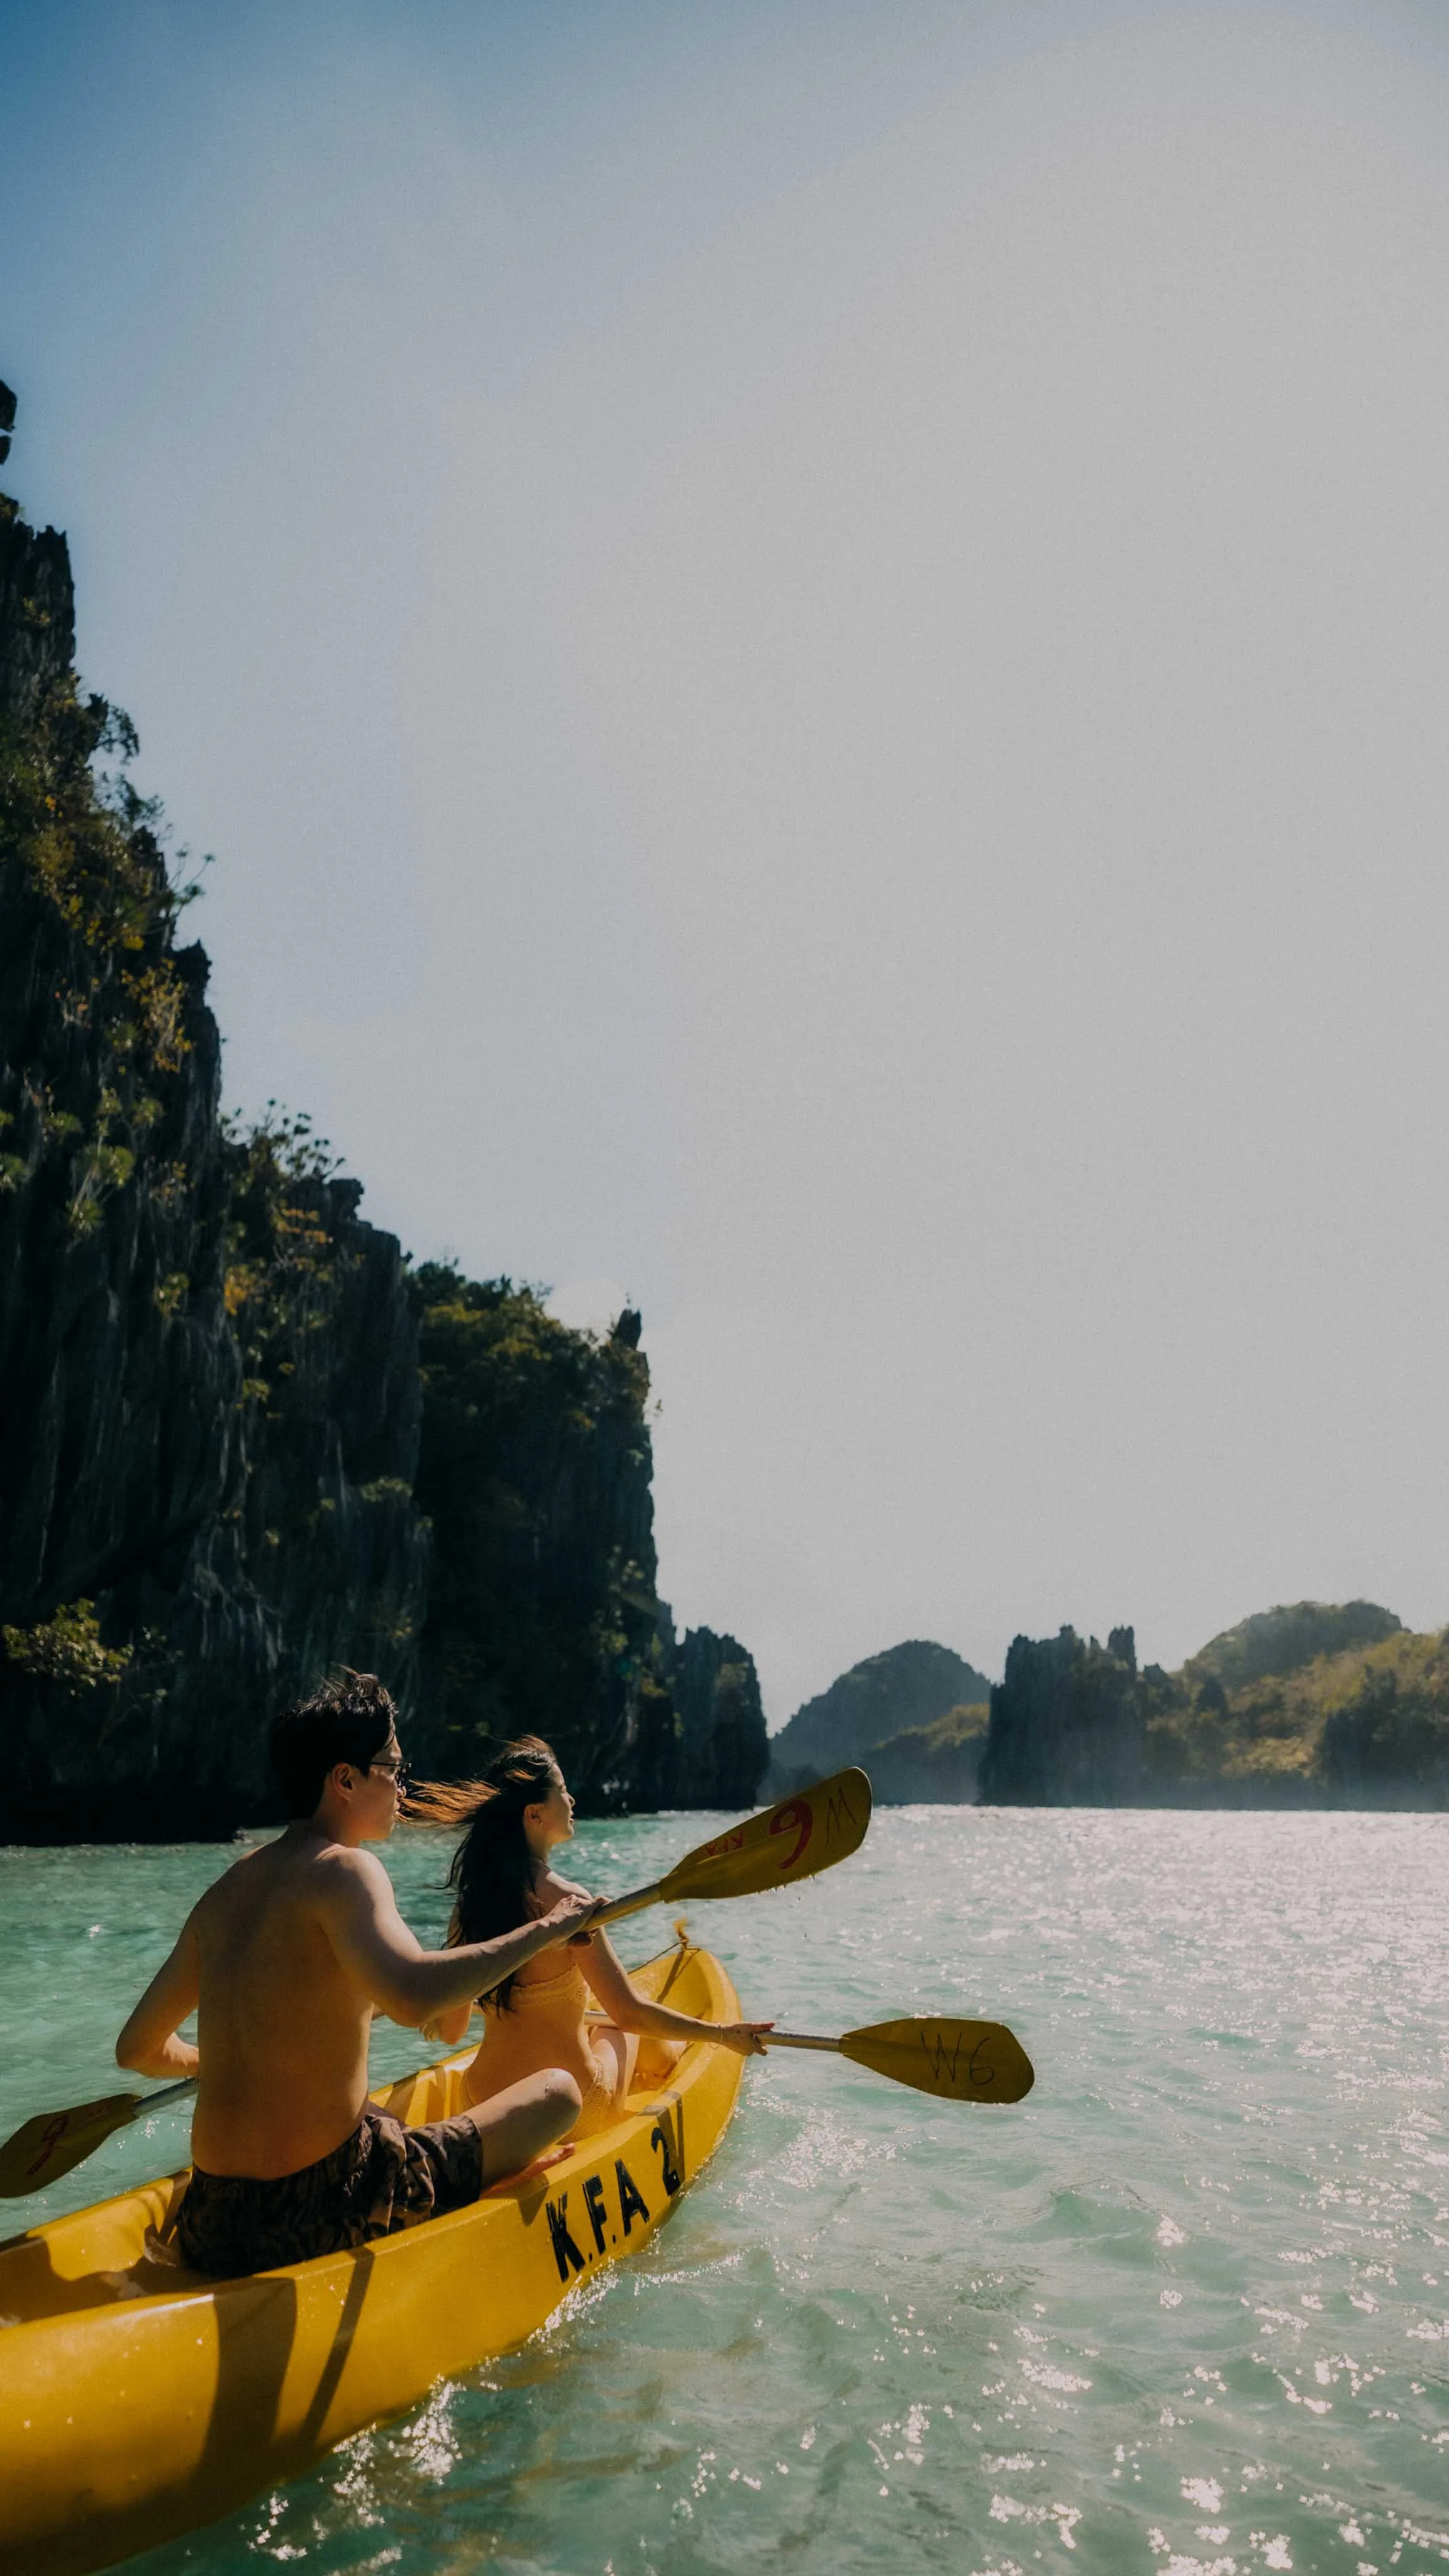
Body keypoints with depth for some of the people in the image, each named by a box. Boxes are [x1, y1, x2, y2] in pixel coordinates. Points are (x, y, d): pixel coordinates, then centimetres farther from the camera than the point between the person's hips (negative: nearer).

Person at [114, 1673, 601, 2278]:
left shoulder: (225, 1889, 8)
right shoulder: (342, 1869, -14)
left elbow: (139, 2049, 16)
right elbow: (412, 1994, -33)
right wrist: (545, 1929, -21)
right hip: (322, 2220, -8)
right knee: (556, 2090, 4)